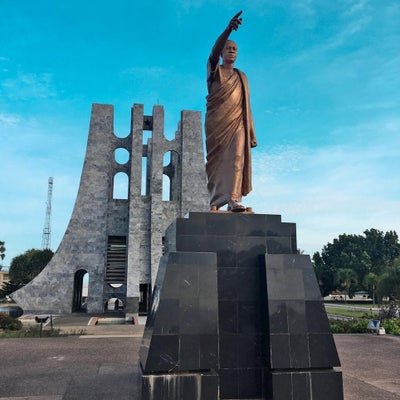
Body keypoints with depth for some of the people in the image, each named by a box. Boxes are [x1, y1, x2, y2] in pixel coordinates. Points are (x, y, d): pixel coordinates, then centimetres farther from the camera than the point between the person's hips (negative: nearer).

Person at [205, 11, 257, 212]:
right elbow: (214, 51, -11)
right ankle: (215, 202, -4)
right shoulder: (214, 70, 12)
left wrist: (250, 131, 8)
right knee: (217, 160, -6)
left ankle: (234, 199, -21)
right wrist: (228, 29, -28)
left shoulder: (241, 76, 22)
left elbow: (246, 104, 17)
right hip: (217, 122, -2)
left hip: (237, 122, 2)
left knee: (237, 158, -14)